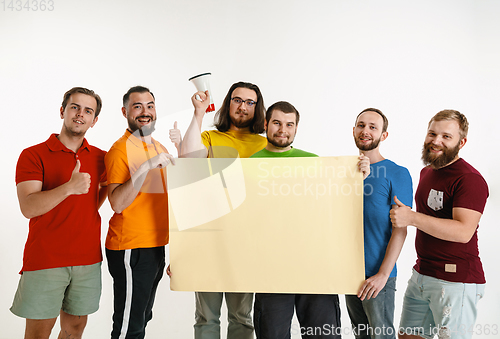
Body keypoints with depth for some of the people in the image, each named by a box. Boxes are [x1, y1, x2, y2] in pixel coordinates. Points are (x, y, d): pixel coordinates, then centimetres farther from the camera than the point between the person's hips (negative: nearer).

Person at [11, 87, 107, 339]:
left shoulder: (100, 158, 8)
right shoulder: (33, 155, -4)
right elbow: (28, 208, -16)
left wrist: (106, 186, 1)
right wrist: (69, 187, -29)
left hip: (87, 259, 4)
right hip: (44, 260, -4)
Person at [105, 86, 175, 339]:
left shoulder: (159, 148, 14)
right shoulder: (120, 149, -11)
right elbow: (117, 203, -22)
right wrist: (146, 167, -27)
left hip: (156, 246, 8)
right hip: (130, 249, -8)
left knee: (143, 317, 19)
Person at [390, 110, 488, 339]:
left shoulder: (470, 179, -15)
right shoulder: (426, 172, 14)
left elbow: (463, 231, -26)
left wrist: (412, 218, -25)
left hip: (456, 281, -8)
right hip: (421, 274, 8)